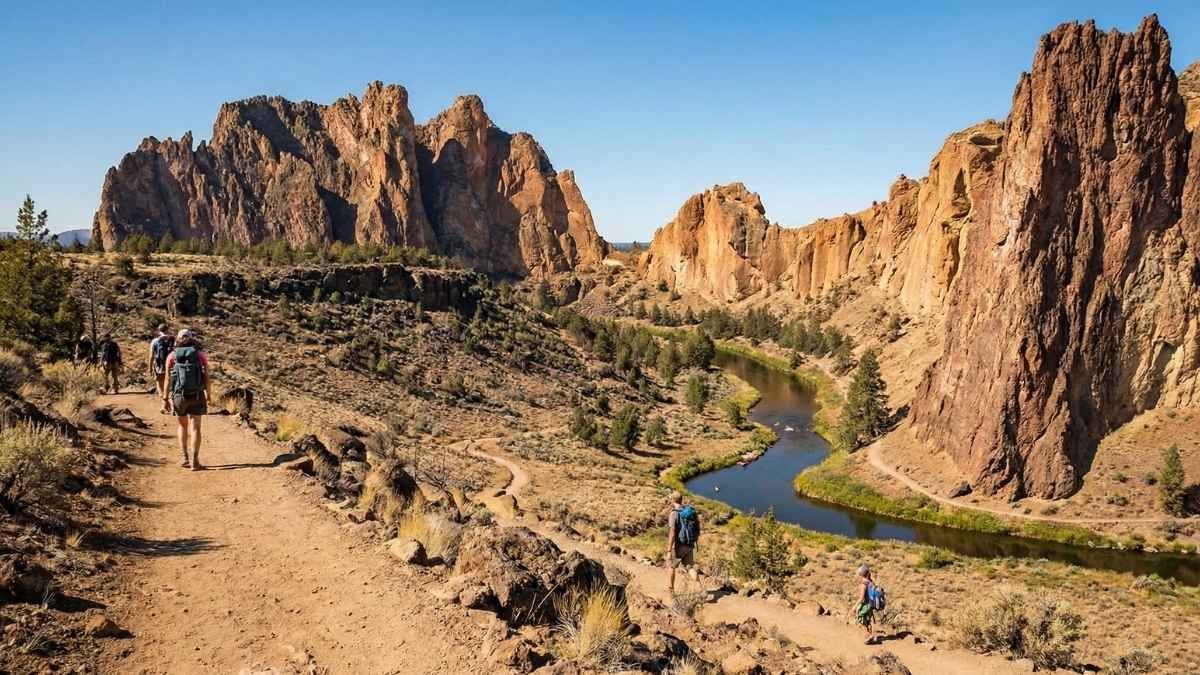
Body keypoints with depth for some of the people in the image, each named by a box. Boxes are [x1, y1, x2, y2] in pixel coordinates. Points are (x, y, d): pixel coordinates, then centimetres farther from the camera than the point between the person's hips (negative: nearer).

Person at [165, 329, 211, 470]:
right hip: (197, 396, -1)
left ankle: (185, 458, 14)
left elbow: (168, 379, -2)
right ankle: (194, 461, -6)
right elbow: (207, 378, -3)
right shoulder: (200, 355, -1)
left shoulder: (172, 356, 1)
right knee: (195, 428, 1)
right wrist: (209, 396, 7)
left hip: (179, 396, 1)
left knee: (182, 426, 19)